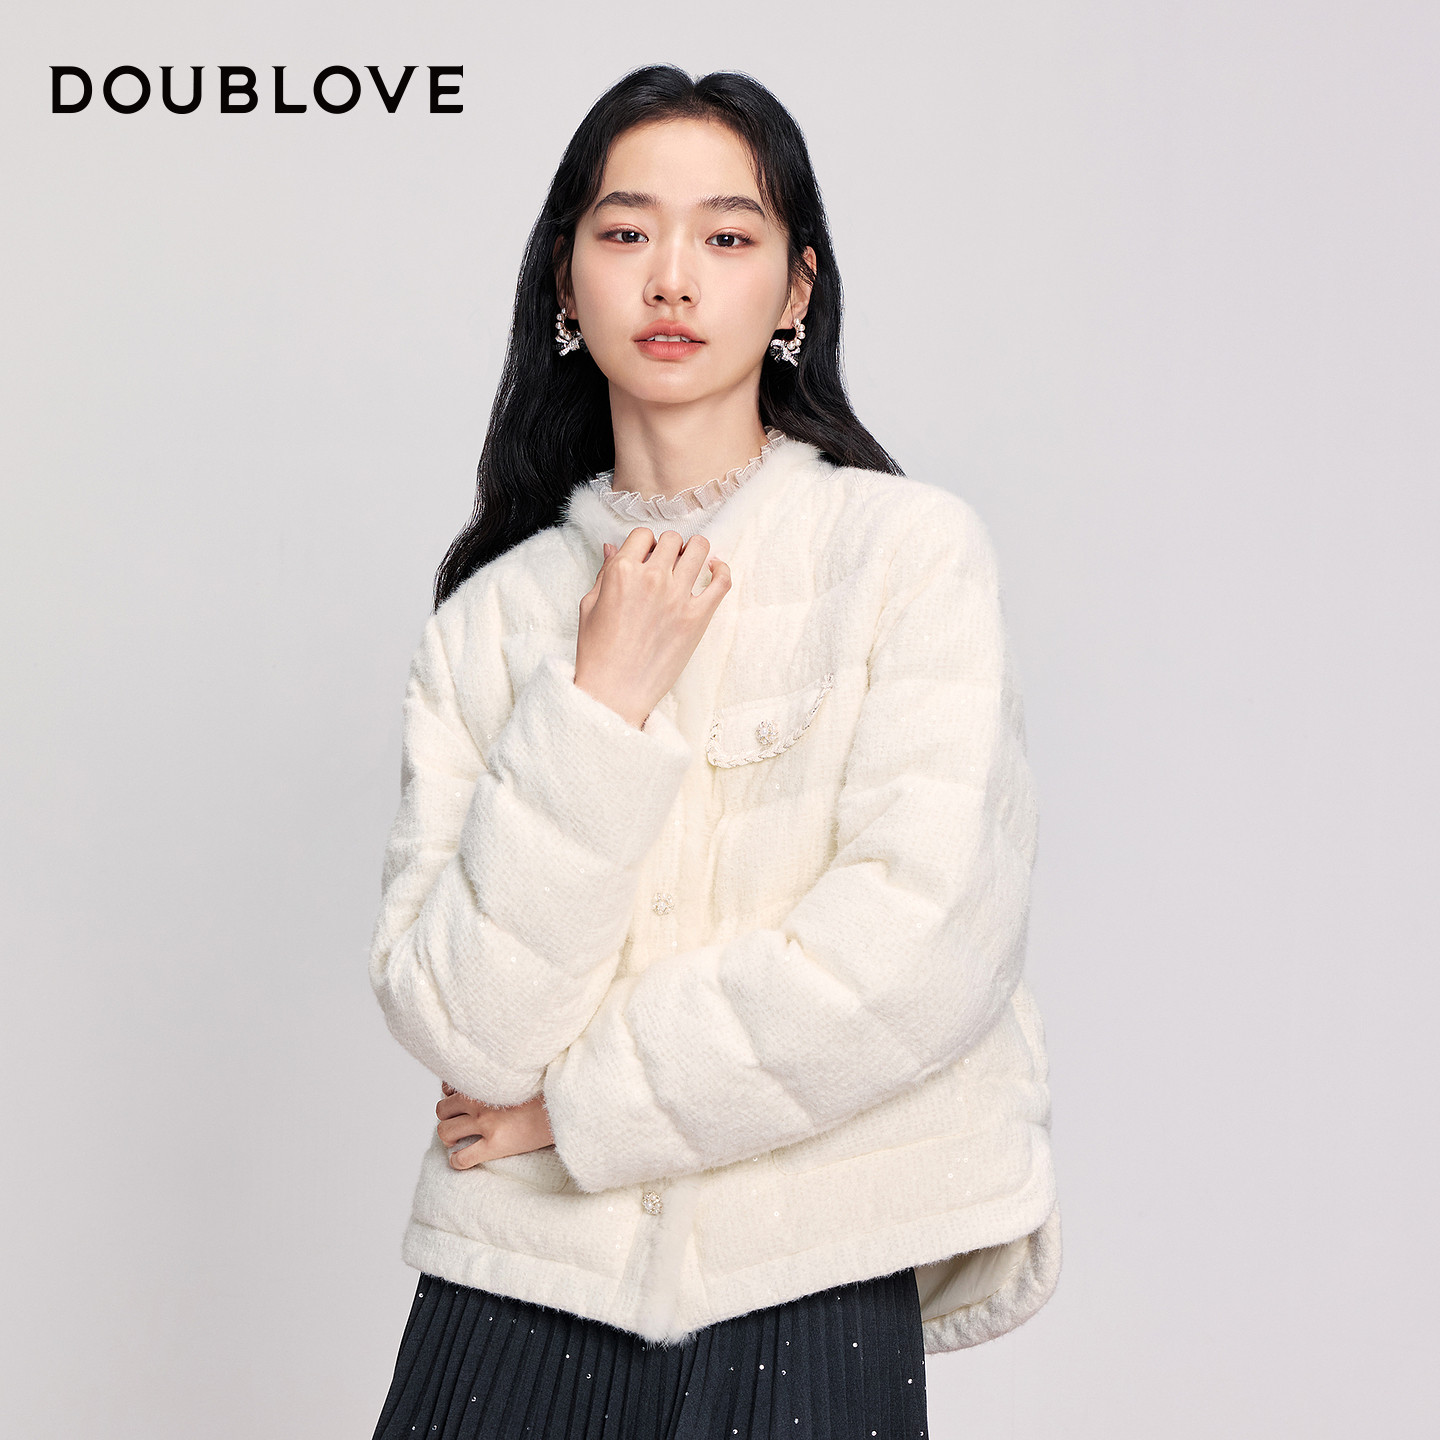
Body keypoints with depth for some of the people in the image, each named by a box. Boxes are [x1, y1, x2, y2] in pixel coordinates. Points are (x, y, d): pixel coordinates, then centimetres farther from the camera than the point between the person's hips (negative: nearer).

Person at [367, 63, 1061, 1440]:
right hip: (513, 1289, 2)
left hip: (806, 1289, -2)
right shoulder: (492, 613, 2)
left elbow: (927, 942, -15)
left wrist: (588, 1098, -8)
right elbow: (453, 1021, -7)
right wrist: (605, 702, -14)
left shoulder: (912, 547, -4)